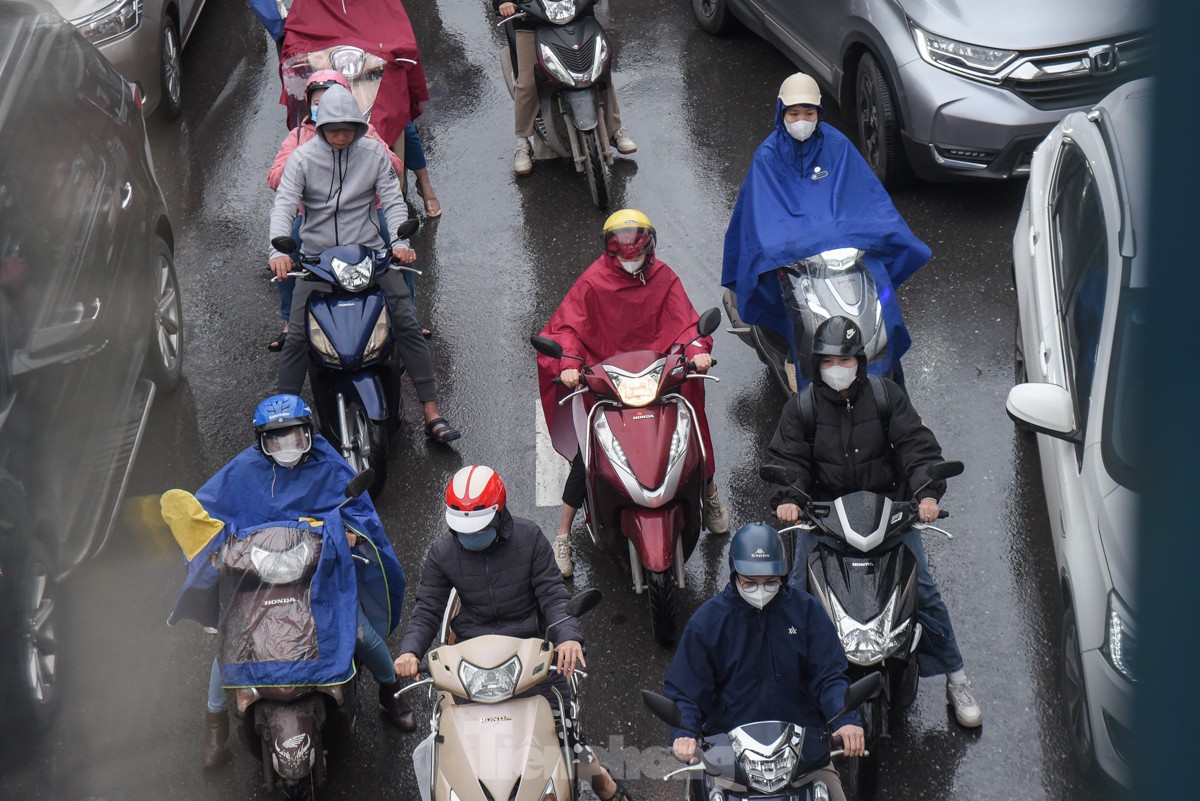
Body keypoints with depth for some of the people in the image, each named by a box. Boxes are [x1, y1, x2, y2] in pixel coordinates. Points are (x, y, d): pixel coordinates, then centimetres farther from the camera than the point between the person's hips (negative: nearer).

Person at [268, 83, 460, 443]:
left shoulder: (374, 153, 2)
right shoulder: (302, 158, -2)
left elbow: (393, 201, -1)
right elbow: (284, 206, -10)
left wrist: (400, 242, -20)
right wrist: (279, 251, -28)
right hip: (317, 256, 0)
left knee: (407, 325, -10)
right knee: (297, 336, -10)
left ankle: (432, 413, -6)